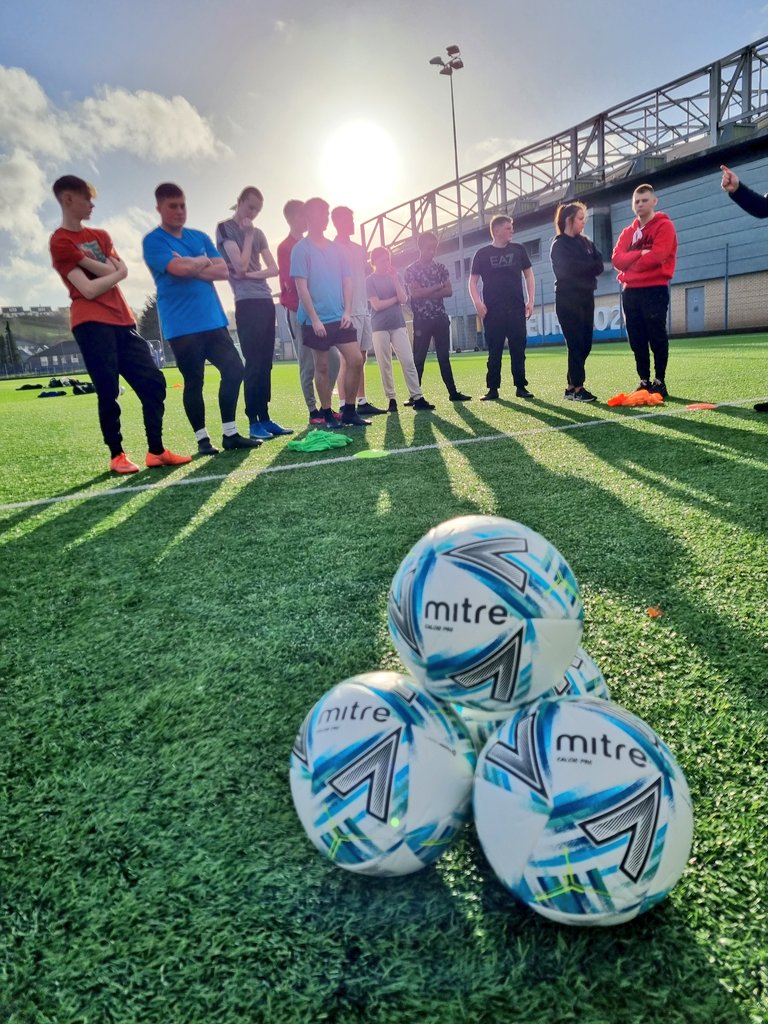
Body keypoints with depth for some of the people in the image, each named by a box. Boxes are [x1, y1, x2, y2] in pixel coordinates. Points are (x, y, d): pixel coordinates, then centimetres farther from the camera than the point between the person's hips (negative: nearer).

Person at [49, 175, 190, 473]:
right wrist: (114, 272, 3)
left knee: (153, 383, 1)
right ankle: (117, 455, 4)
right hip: (91, 324, -7)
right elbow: (89, 290, -11)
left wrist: (90, 261, -7)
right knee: (108, 391, -8)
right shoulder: (60, 242, -3)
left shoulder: (100, 236, 20)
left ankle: (156, 451, 6)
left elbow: (123, 272, 6)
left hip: (122, 320, 7)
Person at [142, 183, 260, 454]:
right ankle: (202, 439, 11)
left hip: (213, 319, 5)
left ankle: (230, 433, 11)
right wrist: (204, 261, -2)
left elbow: (223, 271, 4)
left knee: (234, 370, 0)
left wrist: (191, 267, -8)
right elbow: (179, 268, -20)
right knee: (193, 381, -1)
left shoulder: (200, 237, 15)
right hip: (181, 326, -5)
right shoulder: (153, 241, -2)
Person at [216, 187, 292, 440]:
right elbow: (240, 266, -10)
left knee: (266, 364, 4)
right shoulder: (225, 228, 2)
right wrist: (248, 235, -1)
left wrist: (250, 274, -6)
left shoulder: (258, 233, 20)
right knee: (253, 364, -9)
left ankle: (265, 418, 8)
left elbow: (274, 269, 10)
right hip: (247, 303, -6)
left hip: (266, 301, 6)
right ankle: (254, 422, -5)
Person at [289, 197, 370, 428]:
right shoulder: (301, 249, -3)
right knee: (322, 367, 2)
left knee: (356, 360, -2)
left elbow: (347, 281, 13)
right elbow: (301, 287, -9)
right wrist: (314, 319, -15)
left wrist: (347, 311, 0)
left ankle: (349, 411, 9)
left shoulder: (336, 248, 13)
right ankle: (327, 415, 12)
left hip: (340, 318, 5)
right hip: (316, 321, -5)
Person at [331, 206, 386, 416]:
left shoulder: (359, 249, 19)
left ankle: (362, 402, 14)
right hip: (347, 311, -8)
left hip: (363, 310, 8)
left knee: (361, 358, 9)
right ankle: (344, 405, -7)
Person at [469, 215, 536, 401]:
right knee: (494, 351, 0)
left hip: (516, 309, 2)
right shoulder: (482, 254, 3)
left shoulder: (518, 250, 9)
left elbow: (528, 274, 13)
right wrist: (478, 303, -11)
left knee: (518, 349, 1)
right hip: (493, 311, -2)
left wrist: (530, 300, 4)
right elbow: (473, 281, 4)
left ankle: (521, 386, 8)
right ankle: (493, 389, 6)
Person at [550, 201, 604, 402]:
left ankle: (571, 385, 12)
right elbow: (570, 269, -16)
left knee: (585, 344, 4)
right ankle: (577, 388, -5)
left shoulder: (586, 242, 16)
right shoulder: (559, 245, -3)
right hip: (568, 299, -7)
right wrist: (590, 266, -2)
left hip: (586, 297, 7)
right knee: (576, 344, -9)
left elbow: (599, 266, 5)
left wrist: (583, 267, -11)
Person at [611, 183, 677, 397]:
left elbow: (657, 256, -14)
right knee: (637, 340, 5)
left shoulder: (664, 226, 1)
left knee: (657, 338, -5)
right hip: (630, 291, 6)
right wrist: (640, 254, -11)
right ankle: (644, 381, 12)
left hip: (655, 289, -6)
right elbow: (617, 259, 3)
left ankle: (659, 382, 0)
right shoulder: (627, 232, 18)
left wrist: (630, 261, -2)